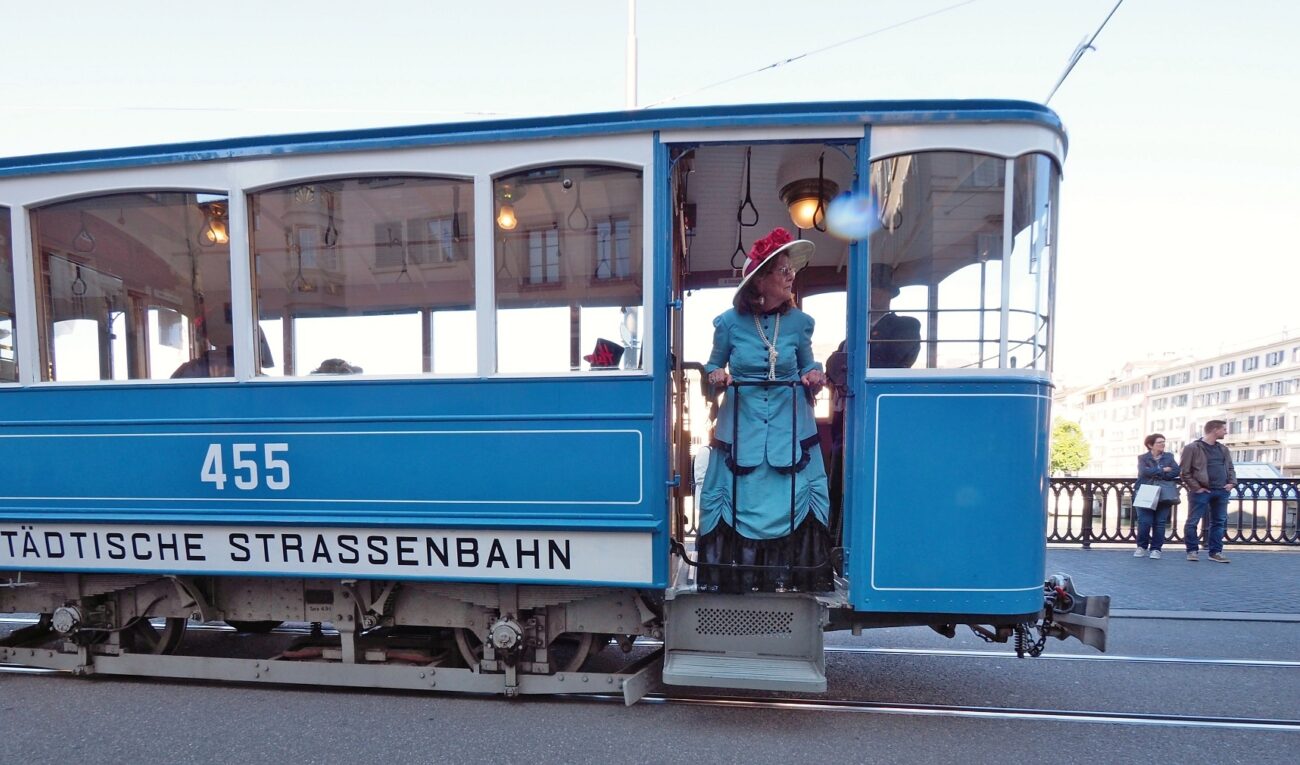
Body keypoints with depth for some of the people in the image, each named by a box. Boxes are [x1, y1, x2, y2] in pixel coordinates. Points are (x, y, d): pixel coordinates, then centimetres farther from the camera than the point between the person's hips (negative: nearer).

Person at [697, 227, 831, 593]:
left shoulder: (798, 321, 1)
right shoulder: (730, 322, -3)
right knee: (738, 497, 1)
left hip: (789, 426, 1)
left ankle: (787, 574, 15)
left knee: (794, 498, 0)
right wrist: (716, 374, -11)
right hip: (742, 426, -1)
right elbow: (713, 365, 10)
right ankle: (735, 574, 15)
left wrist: (814, 375, -6)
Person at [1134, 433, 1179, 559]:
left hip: (1164, 496, 2)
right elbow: (1144, 471, -15)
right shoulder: (1142, 458, 4)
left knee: (1160, 523, -1)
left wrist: (1155, 474, -12)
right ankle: (1142, 547, 9)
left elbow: (1176, 472, -4)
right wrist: (1163, 470, -9)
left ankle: (1156, 549, 8)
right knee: (1144, 522, -7)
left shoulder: (1169, 457, 11)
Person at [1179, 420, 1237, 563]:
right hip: (1201, 492, -6)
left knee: (1219, 522, 8)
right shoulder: (1192, 448, -6)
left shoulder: (1223, 449, 15)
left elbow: (1230, 467, 22)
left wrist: (1232, 482, 4)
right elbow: (1184, 471, -8)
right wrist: (1196, 487, -12)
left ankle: (1215, 552, 16)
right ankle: (1192, 550, 8)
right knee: (1192, 522, -3)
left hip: (1222, 491, 6)